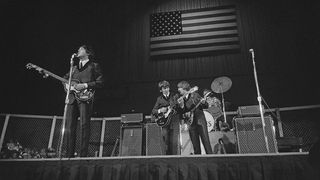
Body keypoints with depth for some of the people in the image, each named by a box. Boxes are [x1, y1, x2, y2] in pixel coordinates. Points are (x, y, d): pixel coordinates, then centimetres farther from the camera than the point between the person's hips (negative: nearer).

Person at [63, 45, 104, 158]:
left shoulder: (94, 66, 9)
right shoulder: (74, 68, 26)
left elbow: (100, 82, -2)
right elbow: (66, 80, 26)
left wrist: (85, 85, -10)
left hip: (85, 98, -5)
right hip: (72, 98, 5)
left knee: (84, 125, -9)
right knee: (69, 126, 1)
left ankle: (83, 155, -5)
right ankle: (69, 155, 7)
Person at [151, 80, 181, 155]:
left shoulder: (175, 96, 9)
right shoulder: (159, 99, 12)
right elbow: (153, 111, 12)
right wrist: (160, 110, -7)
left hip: (174, 121, -1)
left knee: (174, 142, -7)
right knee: (165, 142, -2)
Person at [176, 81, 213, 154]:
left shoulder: (194, 95, -1)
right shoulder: (182, 99, 11)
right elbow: (183, 112, 7)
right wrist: (181, 105, -8)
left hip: (200, 121, -4)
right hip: (191, 123, 4)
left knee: (206, 141, -9)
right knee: (195, 145, 4)